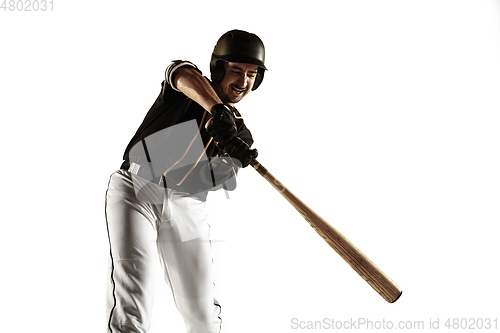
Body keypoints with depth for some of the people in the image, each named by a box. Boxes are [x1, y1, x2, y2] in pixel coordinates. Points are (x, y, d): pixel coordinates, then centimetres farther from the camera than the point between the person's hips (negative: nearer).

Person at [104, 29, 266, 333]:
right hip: (137, 191, -3)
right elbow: (186, 74, -25)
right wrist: (218, 109, -44)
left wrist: (235, 159, -26)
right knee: (133, 306, -19)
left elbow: (214, 182, -4)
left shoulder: (240, 133, 11)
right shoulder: (188, 88, 2)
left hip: (187, 206, 4)